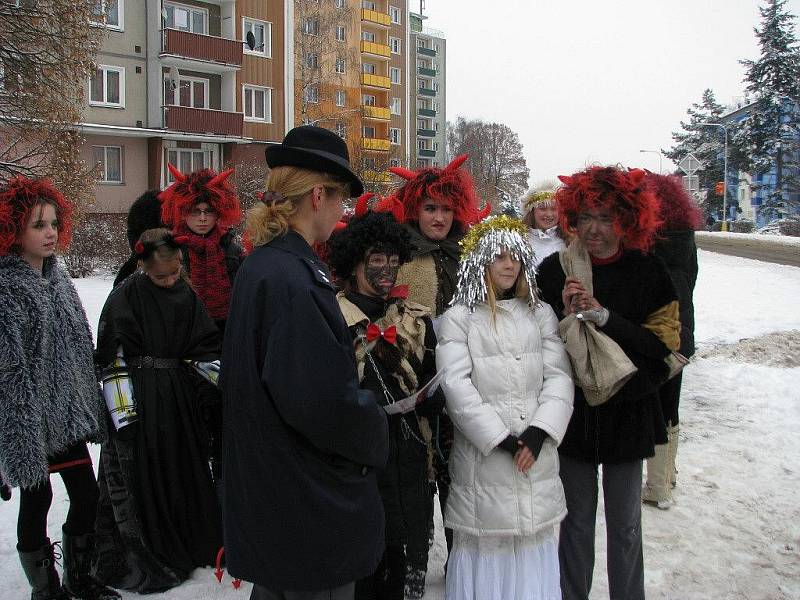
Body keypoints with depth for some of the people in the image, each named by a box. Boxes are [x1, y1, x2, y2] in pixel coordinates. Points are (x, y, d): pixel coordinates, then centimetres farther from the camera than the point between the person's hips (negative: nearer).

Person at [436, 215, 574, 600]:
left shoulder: (542, 314, 11)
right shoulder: (458, 318, 0)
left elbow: (559, 377, 3)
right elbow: (457, 386, -9)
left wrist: (539, 432, -11)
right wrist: (501, 438, -14)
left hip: (537, 453, 3)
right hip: (482, 453, -3)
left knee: (534, 535, 10)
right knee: (488, 542, 3)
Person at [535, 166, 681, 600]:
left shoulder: (647, 272, -5)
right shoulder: (555, 269, -5)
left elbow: (663, 344, -11)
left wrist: (604, 316, -20)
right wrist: (567, 316, -20)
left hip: (627, 411, 0)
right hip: (573, 411, 0)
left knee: (625, 524, 11)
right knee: (577, 519, 13)